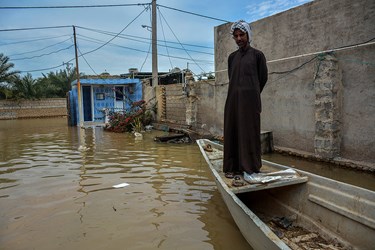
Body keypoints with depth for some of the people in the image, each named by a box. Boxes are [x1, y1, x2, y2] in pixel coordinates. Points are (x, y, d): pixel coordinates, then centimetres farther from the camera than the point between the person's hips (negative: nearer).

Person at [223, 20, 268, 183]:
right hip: (233, 99, 4)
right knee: (232, 132, 4)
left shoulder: (257, 55, 4)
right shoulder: (232, 57, 15)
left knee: (249, 132, -3)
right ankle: (234, 166, 12)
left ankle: (250, 168, 4)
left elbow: (263, 78, 6)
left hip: (249, 99, -4)